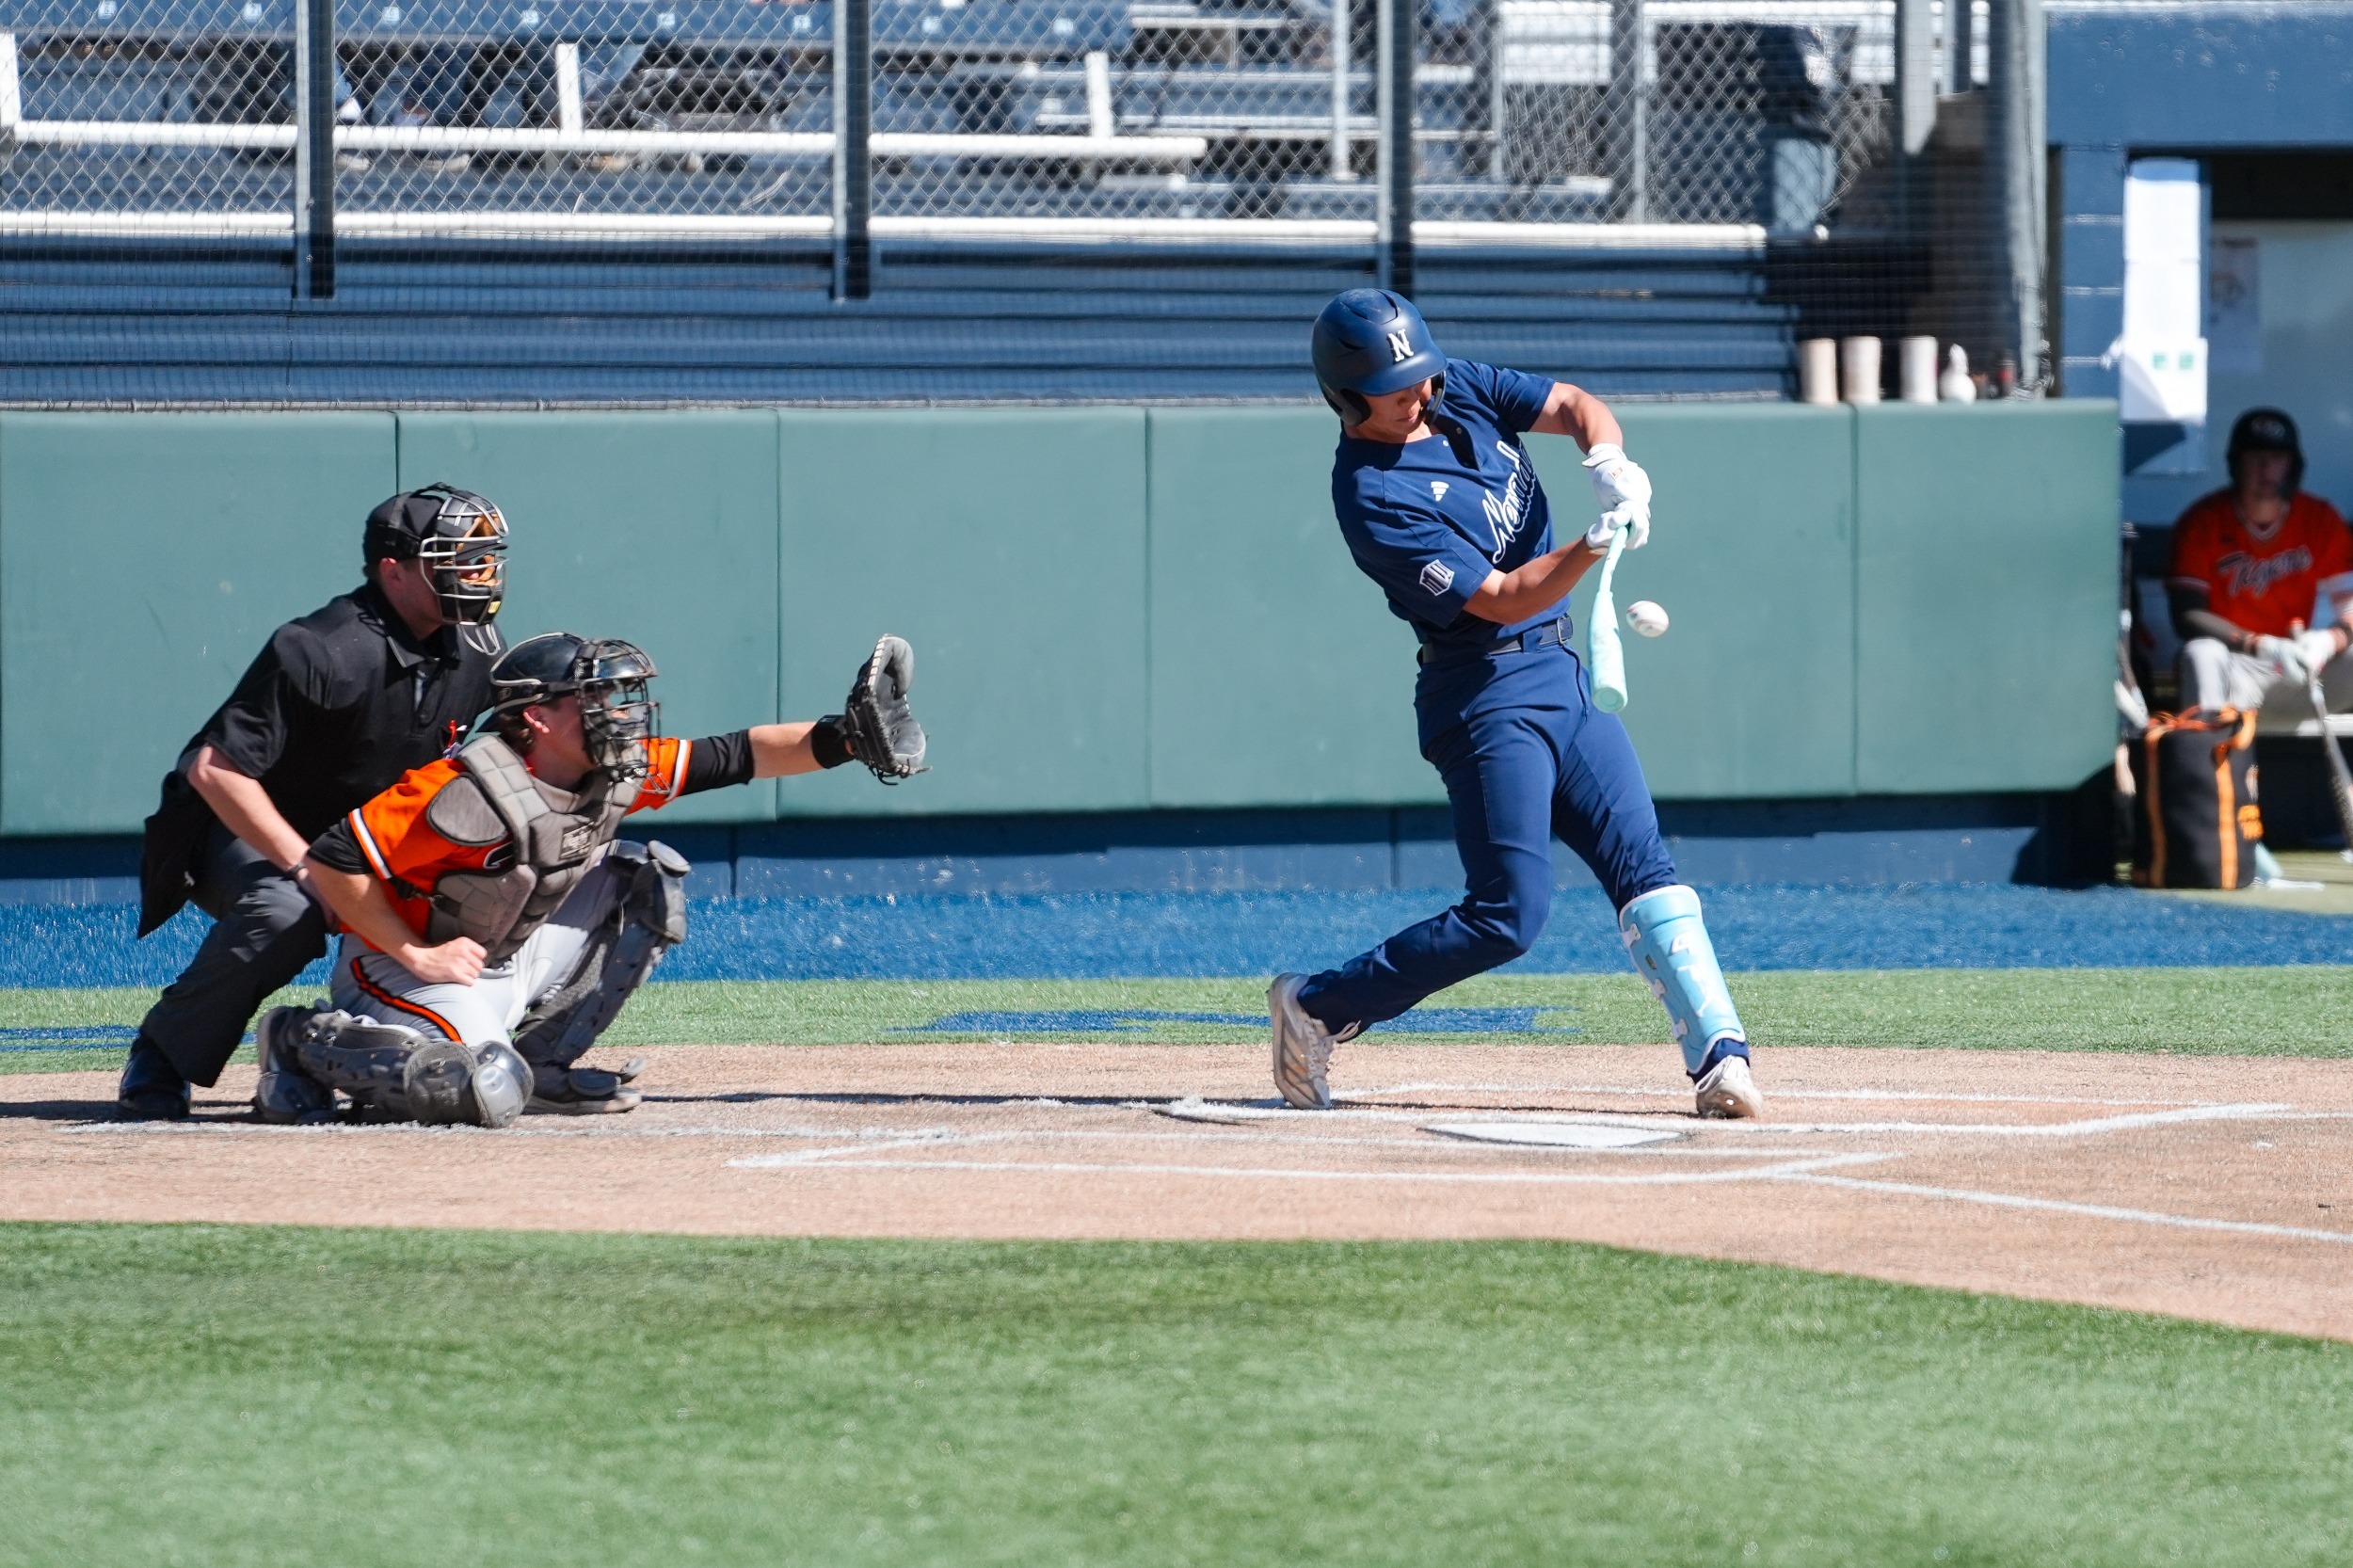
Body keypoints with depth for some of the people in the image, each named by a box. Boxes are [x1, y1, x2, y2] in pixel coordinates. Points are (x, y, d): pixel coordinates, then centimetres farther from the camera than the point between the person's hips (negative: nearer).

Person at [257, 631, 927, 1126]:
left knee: (645, 883, 1)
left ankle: (541, 1063, 4)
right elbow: (332, 860, -28)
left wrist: (840, 739, -17)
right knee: (488, 1092, -34)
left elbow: (737, 756, -3)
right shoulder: (475, 795, -29)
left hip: (515, 954, 8)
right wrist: (416, 957, -24)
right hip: (404, 967, -8)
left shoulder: (619, 772, -5)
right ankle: (309, 1041, -7)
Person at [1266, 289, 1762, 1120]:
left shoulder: (1462, 390, 3)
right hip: (1489, 695, -8)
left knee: (1642, 864, -1)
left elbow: (1571, 405, 1)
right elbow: (1498, 598, -22)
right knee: (1508, 912, -12)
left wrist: (1607, 456, -21)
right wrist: (1592, 548, -35)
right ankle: (1319, 1005, 0)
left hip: (1560, 672, 8)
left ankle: (1719, 1052, -6)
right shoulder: (1372, 497, -20)